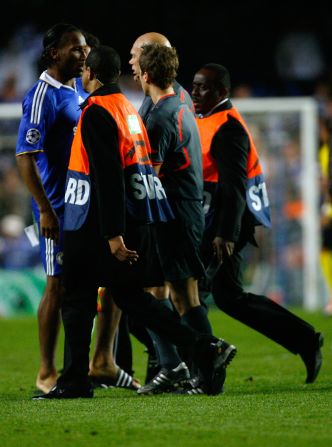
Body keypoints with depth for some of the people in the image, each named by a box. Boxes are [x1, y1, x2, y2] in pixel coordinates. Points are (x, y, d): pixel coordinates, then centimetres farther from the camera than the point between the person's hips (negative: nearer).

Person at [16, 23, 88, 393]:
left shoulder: (79, 92, 13)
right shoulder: (43, 96, -14)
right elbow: (25, 155, -18)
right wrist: (45, 209, -22)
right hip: (59, 206, -8)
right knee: (58, 285, -4)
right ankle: (47, 372, 4)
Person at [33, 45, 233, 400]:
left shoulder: (95, 113, -13)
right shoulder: (128, 108, 14)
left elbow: (107, 176, -20)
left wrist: (113, 234, -23)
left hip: (99, 224, -8)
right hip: (138, 219, 8)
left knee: (77, 296, 3)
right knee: (128, 293, 15)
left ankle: (75, 381, 4)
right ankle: (203, 348, 5)